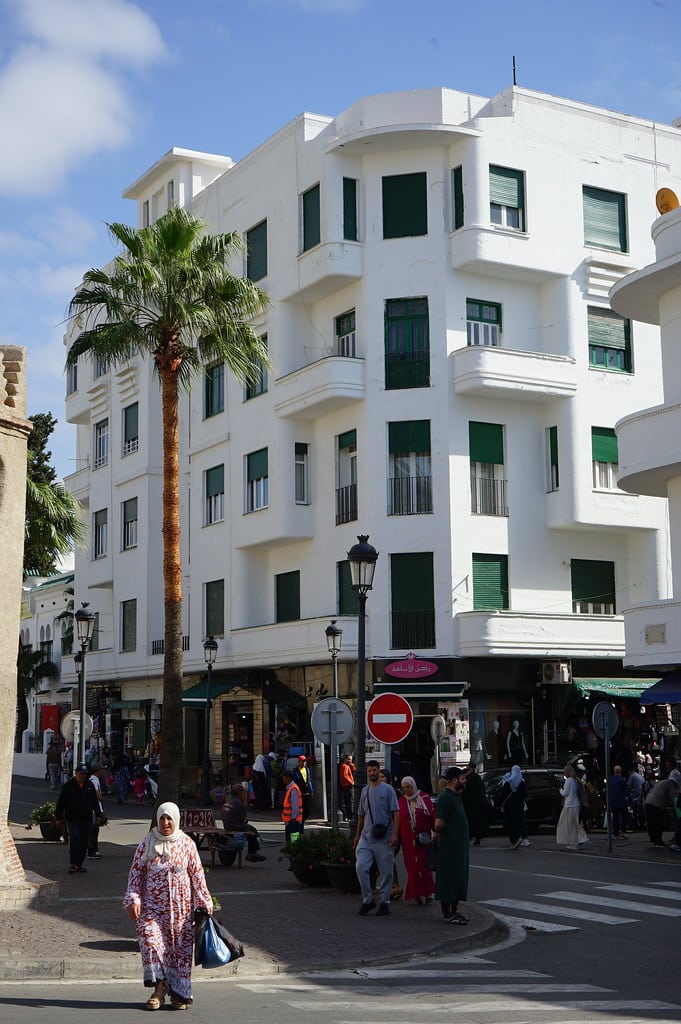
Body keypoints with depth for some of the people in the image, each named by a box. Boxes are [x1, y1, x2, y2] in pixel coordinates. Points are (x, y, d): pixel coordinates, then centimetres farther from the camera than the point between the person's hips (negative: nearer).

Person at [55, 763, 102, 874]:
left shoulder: (89, 785, 10)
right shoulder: (68, 785, -2)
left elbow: (95, 801, 19)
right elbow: (61, 802, 1)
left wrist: (98, 814, 16)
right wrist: (58, 817, -1)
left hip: (86, 819, 4)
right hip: (72, 819, -4)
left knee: (84, 842, 5)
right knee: (74, 838, -18)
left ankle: (79, 864, 15)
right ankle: (73, 864, -13)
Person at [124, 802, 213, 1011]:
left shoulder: (187, 844, 2)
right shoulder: (147, 843, 2)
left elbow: (197, 874, 5)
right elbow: (136, 872, 4)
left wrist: (205, 902, 4)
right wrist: (133, 899, -6)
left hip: (181, 906, 0)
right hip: (153, 904, 0)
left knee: (180, 947, 1)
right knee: (149, 938, -19)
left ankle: (179, 994, 12)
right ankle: (160, 986, -8)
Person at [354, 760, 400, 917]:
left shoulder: (388, 789, -2)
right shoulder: (365, 791, 14)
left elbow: (395, 813, -5)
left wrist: (395, 834, -14)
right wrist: (357, 835, 21)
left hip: (384, 839, -4)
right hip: (366, 837, 4)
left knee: (386, 872, 2)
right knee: (360, 867, -9)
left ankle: (385, 902, 15)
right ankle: (367, 899, 5)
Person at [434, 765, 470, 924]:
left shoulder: (455, 796, 16)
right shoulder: (445, 797, -17)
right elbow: (439, 824, -22)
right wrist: (442, 834, -4)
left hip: (460, 845, 10)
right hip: (449, 846, -10)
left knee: (459, 878, 14)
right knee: (448, 880, -5)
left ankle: (454, 911, 23)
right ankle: (447, 914, -1)